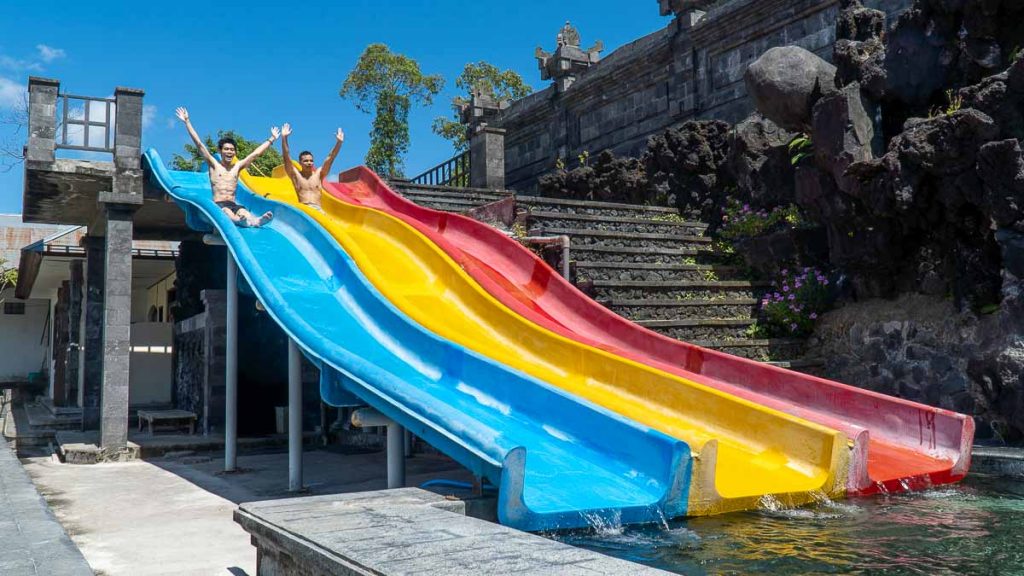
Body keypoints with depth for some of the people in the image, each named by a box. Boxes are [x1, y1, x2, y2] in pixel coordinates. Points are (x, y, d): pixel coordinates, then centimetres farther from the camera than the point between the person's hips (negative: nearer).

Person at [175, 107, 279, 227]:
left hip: (234, 205, 3)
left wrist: (272, 139, 29)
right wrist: (187, 121, 7)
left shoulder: (237, 167, 20)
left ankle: (256, 221, -67)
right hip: (218, 205, -2)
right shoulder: (214, 165, 12)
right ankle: (240, 221, -72)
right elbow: (199, 143, 9)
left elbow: (256, 153, 25)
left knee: (244, 212, -33)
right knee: (227, 212, -38)